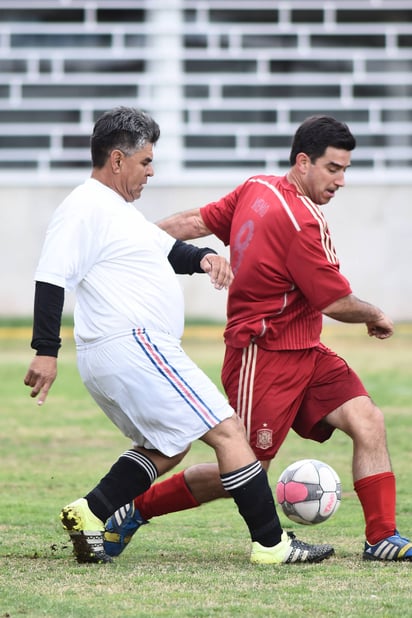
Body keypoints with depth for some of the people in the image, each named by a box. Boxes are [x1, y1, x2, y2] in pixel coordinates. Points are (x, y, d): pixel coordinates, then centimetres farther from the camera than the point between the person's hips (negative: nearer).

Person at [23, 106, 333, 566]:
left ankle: (89, 514, 11)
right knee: (227, 430, -9)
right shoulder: (86, 208, -12)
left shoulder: (116, 209, 21)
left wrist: (202, 258, 6)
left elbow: (165, 248, 28)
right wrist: (46, 351, -24)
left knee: (166, 448, 22)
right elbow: (51, 278, -19)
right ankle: (271, 544, -8)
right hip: (132, 348, -11)